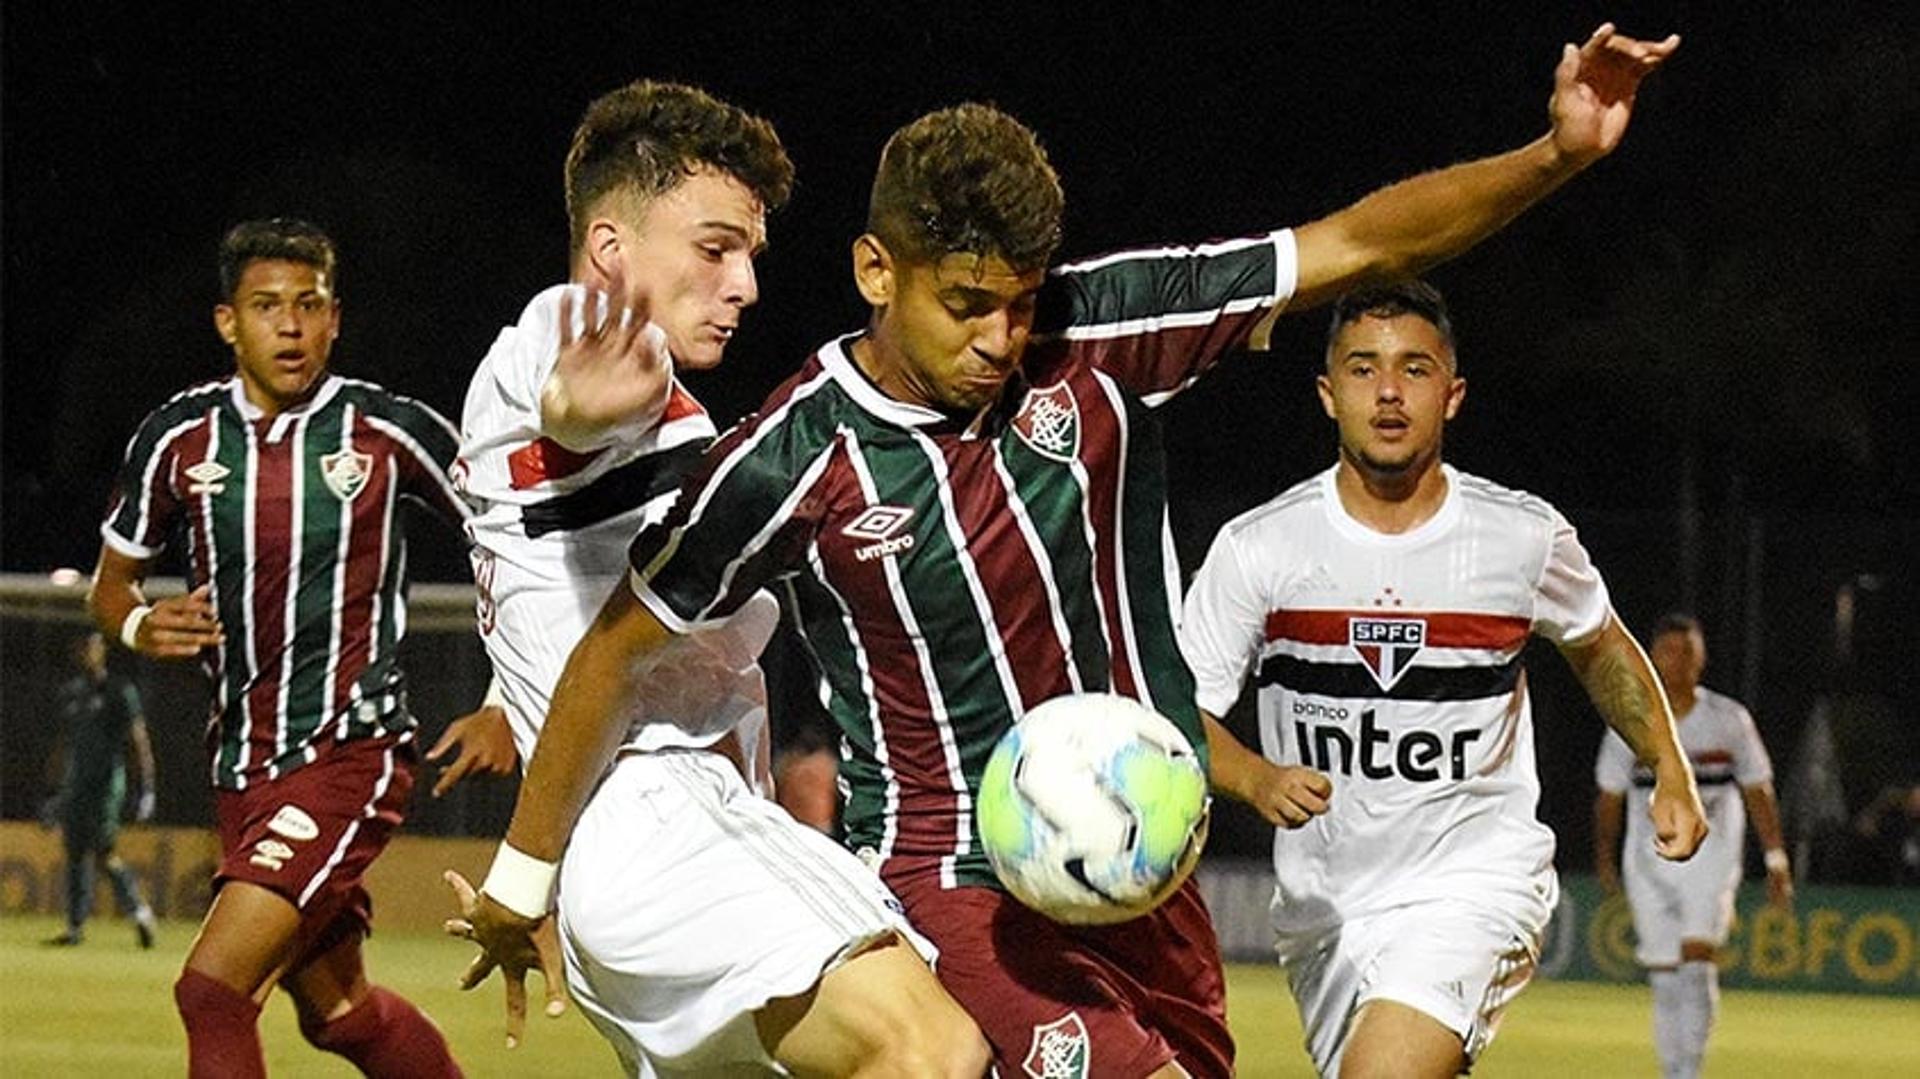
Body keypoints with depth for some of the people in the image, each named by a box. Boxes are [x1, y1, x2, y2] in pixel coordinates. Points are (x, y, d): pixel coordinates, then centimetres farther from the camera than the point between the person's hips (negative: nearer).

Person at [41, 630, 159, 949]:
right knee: (75, 851, 4)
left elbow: (139, 740, -5)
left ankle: (138, 910, 1)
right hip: (76, 783, 6)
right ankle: (76, 926, 7)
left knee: (103, 853, -13)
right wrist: (57, 789, 20)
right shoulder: (70, 691, 15)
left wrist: (146, 788, -11)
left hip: (107, 780, -6)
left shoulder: (120, 689, -3)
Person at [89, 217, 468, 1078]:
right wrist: (140, 626, -9)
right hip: (243, 765, 6)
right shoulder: (179, 438, 2)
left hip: (350, 754, -6)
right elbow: (111, 584, 15)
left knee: (213, 991, -19)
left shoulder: (390, 432, -7)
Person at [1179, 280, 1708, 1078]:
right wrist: (1258, 780, -25)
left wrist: (1670, 772, 6)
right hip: (1321, 900, 3)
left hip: (1477, 883, -3)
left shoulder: (1526, 539, -3)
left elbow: (1601, 650, 18)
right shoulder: (1256, 549, -7)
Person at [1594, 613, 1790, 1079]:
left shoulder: (1729, 720, 0)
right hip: (1648, 865, 2)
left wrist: (1777, 861, 0)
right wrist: (1605, 859, 18)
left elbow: (1758, 792, 4)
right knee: (1665, 977, 2)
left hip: (1711, 860, -2)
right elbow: (1609, 796, 12)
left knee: (1698, 959, -18)